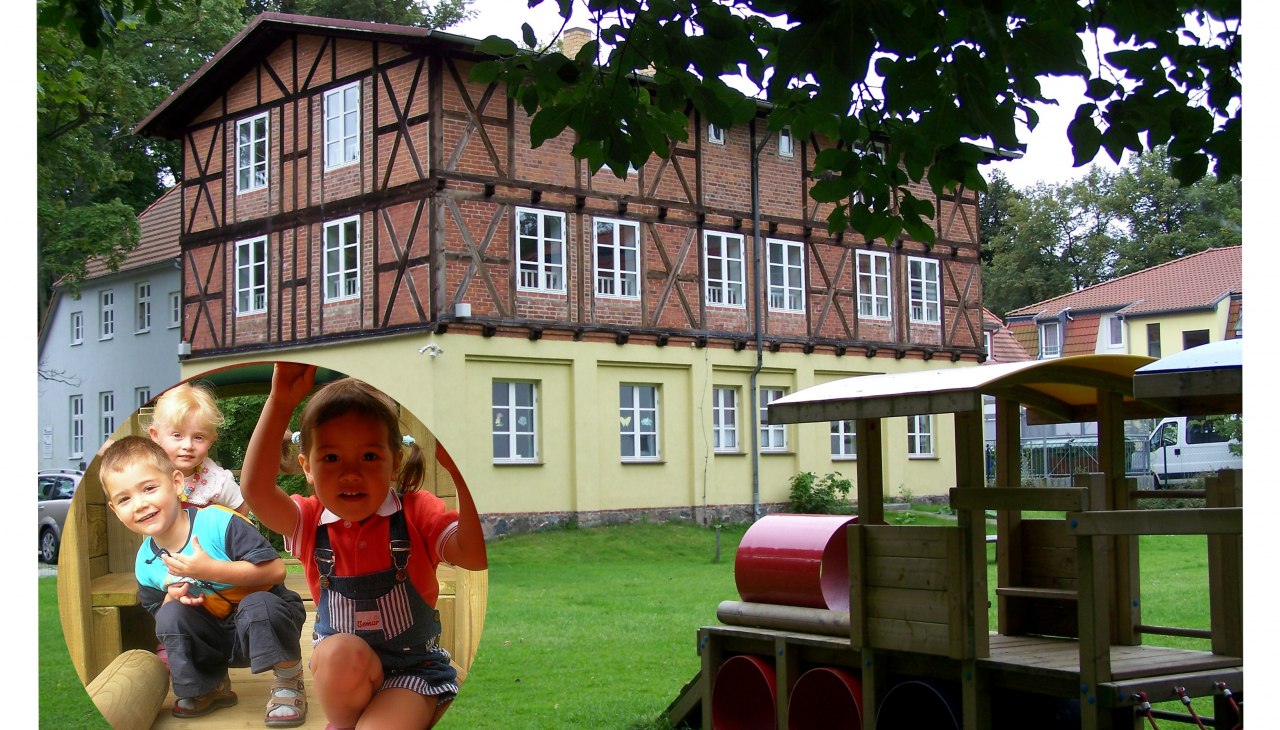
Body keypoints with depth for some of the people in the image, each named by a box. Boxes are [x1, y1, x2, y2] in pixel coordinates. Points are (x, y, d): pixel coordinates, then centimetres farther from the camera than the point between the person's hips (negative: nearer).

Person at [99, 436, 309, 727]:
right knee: (171, 615, -19)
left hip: (268, 615, -5)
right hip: (216, 641, 5)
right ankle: (209, 688, 5)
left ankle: (288, 682, -10)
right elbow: (157, 614, 9)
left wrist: (210, 569, -34)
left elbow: (275, 570, -27)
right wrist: (172, 597, -15)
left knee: (258, 604, -35)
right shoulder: (146, 563, -5)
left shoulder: (219, 523, -23)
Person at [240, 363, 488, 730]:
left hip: (414, 668, -3)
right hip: (339, 672, 3)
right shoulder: (311, 520, -5)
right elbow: (255, 488, -26)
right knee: (340, 654, -33)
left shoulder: (417, 512, -10)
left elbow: (474, 556, -28)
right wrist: (281, 401, -35)